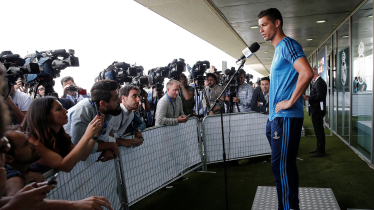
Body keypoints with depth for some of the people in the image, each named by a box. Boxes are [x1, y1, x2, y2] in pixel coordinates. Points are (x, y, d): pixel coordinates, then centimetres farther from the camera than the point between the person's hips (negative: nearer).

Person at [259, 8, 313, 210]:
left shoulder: (287, 44, -8)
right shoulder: (278, 50, 21)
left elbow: (306, 73, -24)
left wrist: (290, 102, -18)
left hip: (286, 118, -10)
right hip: (276, 118, 10)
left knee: (281, 166, -8)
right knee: (285, 166, 14)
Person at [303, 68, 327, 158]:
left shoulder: (319, 82, -17)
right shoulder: (318, 81, 16)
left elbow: (320, 97, -24)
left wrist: (308, 98, -17)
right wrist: (309, 97, 9)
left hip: (317, 111, -11)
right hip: (316, 110, 11)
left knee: (319, 130, -5)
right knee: (318, 130, 17)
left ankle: (321, 151, 2)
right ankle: (319, 148, 27)